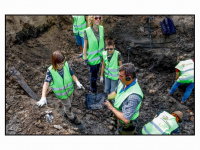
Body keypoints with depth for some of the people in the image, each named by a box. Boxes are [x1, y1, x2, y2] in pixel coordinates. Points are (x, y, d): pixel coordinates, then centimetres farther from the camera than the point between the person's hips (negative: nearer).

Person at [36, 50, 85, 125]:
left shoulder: (66, 65, -23)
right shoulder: (50, 71, -29)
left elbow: (72, 75, -16)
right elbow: (46, 83, -36)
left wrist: (77, 82, -35)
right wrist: (43, 97, -47)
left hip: (70, 89, 3)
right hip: (61, 93, -3)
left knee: (69, 103, 29)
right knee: (67, 106, 19)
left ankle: (66, 113, 62)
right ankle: (71, 117, 51)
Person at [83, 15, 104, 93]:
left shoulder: (101, 28, -8)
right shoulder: (87, 31, -22)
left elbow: (102, 41, 5)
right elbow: (85, 46, -15)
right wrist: (85, 59, -12)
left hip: (99, 55, 5)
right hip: (92, 57, -5)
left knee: (96, 71, 23)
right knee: (93, 73, 9)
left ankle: (93, 83, 50)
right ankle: (93, 90, 33)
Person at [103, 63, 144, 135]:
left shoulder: (133, 96, -41)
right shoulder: (123, 82, -16)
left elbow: (126, 119, -38)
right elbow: (116, 93, 5)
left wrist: (111, 107, -30)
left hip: (127, 124, -7)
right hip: (121, 116, 7)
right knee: (120, 131, 33)